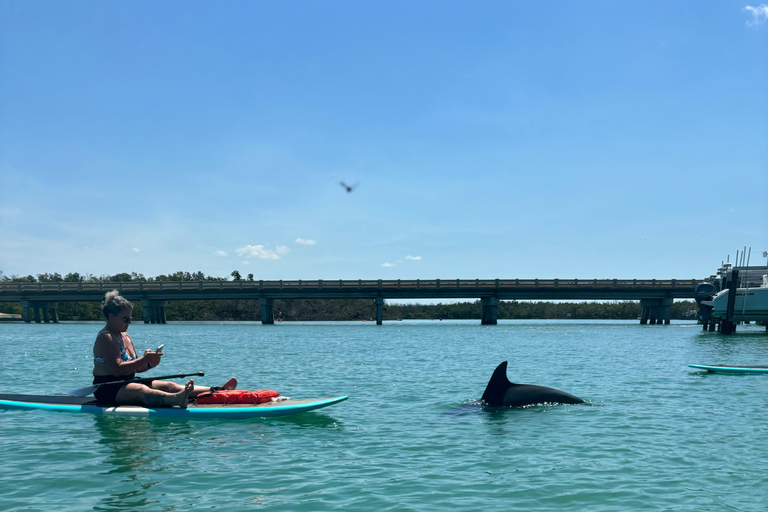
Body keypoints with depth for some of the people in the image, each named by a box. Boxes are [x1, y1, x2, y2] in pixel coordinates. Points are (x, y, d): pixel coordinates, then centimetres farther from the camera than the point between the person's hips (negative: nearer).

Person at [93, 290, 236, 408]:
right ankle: (176, 399, -72)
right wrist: (143, 359, -22)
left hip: (126, 384, 9)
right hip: (107, 389, -9)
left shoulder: (125, 337, 18)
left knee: (169, 386, -8)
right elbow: (116, 369, -23)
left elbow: (135, 368, 18)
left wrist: (149, 364, -3)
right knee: (142, 390, -39)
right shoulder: (106, 338, -11)